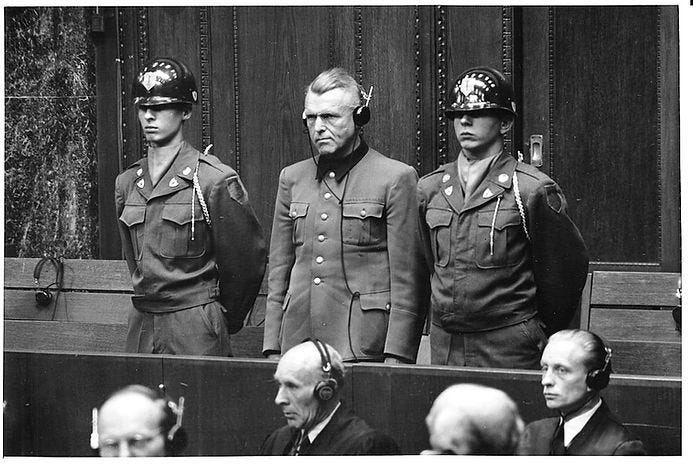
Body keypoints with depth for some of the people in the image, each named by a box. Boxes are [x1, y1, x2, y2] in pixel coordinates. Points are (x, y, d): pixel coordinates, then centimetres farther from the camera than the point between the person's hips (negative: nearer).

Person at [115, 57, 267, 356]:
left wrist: (225, 320, 10)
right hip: (141, 328, 5)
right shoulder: (127, 183, 9)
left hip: (195, 331, -5)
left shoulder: (214, 180, -8)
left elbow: (249, 258, 0)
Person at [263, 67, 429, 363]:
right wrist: (272, 349, 9)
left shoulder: (395, 178, -1)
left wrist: (396, 356, -11)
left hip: (363, 347, -4)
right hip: (298, 339, 4)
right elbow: (278, 272, 16)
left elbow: (408, 280, -5)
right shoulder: (292, 179, 14)